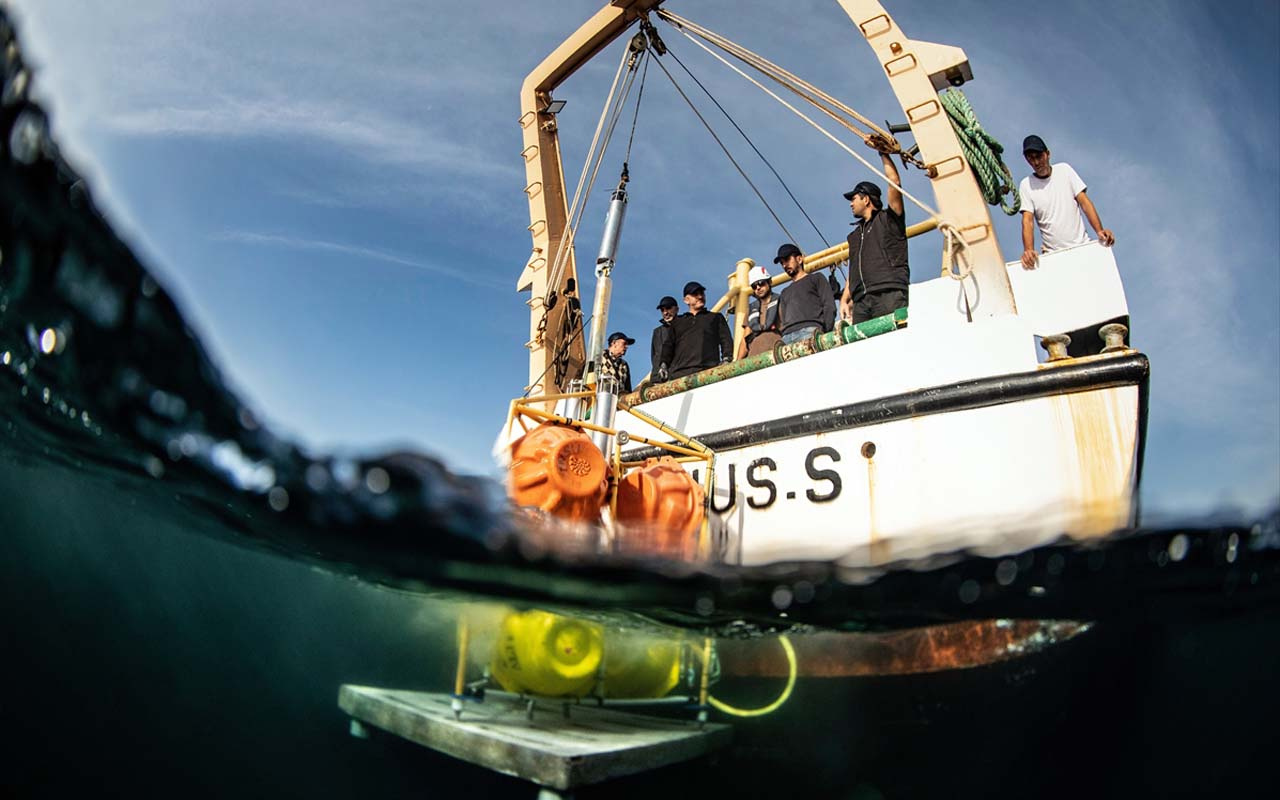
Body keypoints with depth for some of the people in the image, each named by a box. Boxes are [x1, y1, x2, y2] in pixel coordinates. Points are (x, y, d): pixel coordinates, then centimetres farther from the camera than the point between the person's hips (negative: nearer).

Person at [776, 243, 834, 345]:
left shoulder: (816, 279, 21)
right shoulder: (785, 292, 36)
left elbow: (829, 307, 7)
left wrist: (825, 332, -8)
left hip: (811, 330, -4)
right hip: (787, 336, 4)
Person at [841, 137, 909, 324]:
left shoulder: (887, 219, 17)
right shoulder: (854, 235, 35)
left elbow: (894, 183, 3)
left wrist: (883, 153, 8)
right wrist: (844, 300, 14)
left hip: (889, 294, -5)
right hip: (861, 301, 5)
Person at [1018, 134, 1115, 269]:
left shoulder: (1064, 170, 8)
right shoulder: (1026, 185, 2)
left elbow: (1084, 202, 4)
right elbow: (1027, 221, -8)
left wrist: (1099, 230, -11)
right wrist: (1028, 250, -26)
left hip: (1082, 246, 1)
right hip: (1052, 254, -1)